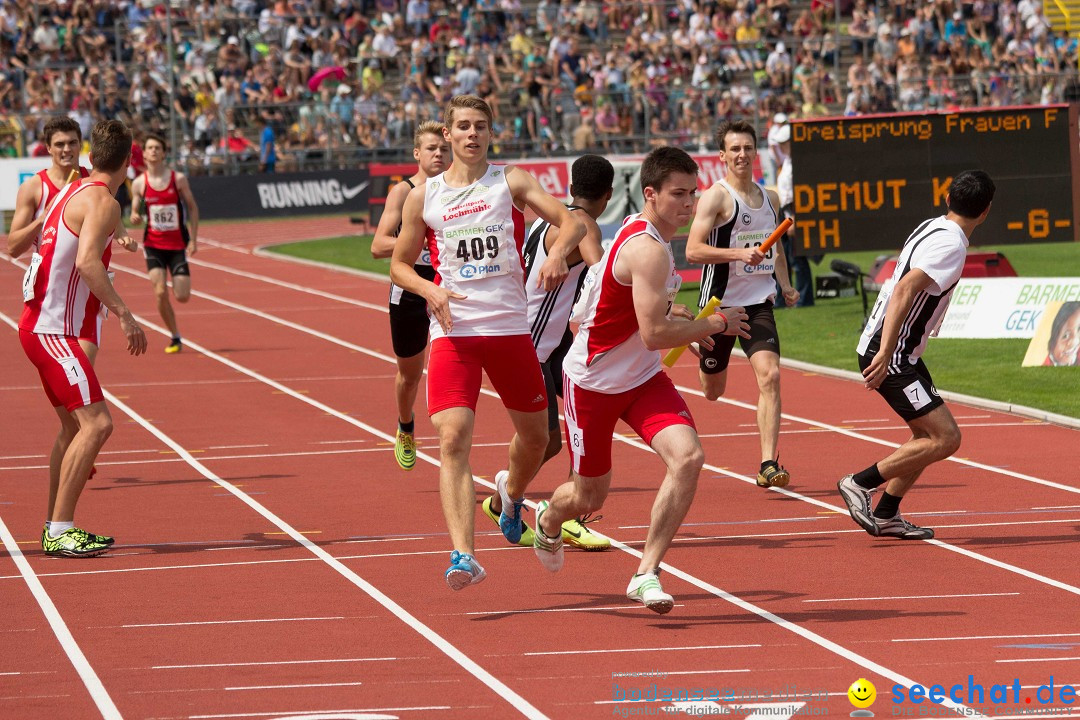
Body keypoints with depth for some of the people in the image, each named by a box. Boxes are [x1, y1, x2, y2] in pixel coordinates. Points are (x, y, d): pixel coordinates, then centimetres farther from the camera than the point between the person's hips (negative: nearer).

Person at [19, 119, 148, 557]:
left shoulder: (73, 191, 14)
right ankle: (60, 531, -18)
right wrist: (123, 315, -29)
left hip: (45, 327, 10)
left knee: (75, 426, 17)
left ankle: (56, 528, 23)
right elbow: (86, 260, -28)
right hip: (51, 329, -10)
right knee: (96, 423, -16)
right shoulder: (102, 202, -14)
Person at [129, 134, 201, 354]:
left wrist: (194, 239, -2)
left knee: (182, 297, -5)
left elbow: (192, 207, 3)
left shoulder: (178, 179, -5)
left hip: (177, 244, 0)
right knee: (160, 293, -14)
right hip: (153, 245, 0)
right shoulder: (139, 183, -3)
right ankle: (175, 337, 3)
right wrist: (135, 218, -19)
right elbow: (135, 212, 7)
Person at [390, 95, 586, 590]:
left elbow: (572, 222, -5)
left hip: (511, 327, 1)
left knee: (535, 436, 14)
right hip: (454, 331, -1)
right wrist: (430, 290, -7)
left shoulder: (511, 182, 3)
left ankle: (512, 491, 49)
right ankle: (463, 555, -24)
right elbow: (398, 264, 14)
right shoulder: (424, 197, 6)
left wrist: (558, 252, -27)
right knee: (453, 440, -17)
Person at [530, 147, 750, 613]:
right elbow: (654, 335, -33)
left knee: (688, 457, -19)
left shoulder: (639, 232, 3)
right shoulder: (648, 250, -27)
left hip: (642, 380, 8)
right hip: (592, 382, -8)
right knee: (589, 497, 9)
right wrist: (716, 324, -20)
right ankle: (549, 520, 49)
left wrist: (672, 313, 8)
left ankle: (646, 575, -12)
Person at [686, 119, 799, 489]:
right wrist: (739, 254, -32)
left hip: (758, 303, 4)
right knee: (712, 389, 11)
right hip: (720, 303, -4)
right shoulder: (717, 197, -11)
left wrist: (785, 284, 12)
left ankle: (769, 464, -19)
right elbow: (693, 250, -21)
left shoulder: (771, 199, 10)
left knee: (769, 376, -17)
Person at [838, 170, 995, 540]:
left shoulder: (932, 227, 10)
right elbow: (905, 290, -29)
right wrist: (885, 353, -34)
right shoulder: (951, 245, -19)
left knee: (928, 436, 16)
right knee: (946, 438, -10)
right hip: (890, 353, -10)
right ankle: (860, 484, -3)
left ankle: (885, 515, 20)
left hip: (899, 352, 10)